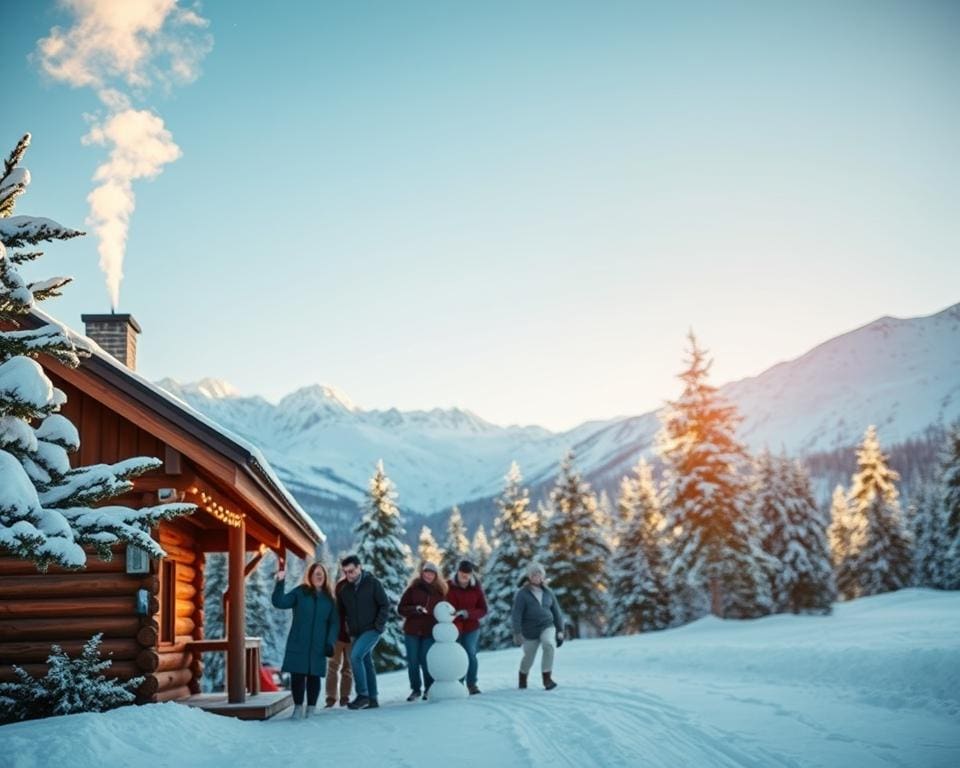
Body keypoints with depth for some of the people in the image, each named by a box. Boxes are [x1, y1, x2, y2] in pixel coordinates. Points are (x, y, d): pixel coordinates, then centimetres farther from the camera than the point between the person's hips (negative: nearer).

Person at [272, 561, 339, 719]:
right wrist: (280, 583, -19)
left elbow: (334, 623, 9)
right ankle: (298, 707, 9)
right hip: (298, 644, -1)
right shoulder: (300, 593, 3)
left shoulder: (329, 598, 10)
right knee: (297, 675, -3)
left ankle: (311, 708, 10)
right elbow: (279, 602, -7)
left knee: (314, 676, 0)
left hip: (318, 646, 1)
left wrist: (330, 642, -3)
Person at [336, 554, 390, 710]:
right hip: (356, 633, 6)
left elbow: (385, 605, -8)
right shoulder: (345, 589, 7)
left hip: (372, 630, -6)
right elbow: (342, 612, 16)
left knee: (355, 656, -21)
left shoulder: (373, 583, -8)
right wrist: (350, 631, 8)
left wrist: (378, 626, -14)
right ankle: (372, 699, 18)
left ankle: (363, 695, -14)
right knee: (366, 663, 10)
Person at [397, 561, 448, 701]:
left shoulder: (440, 592, 4)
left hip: (430, 632, 0)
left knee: (426, 661, -3)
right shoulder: (413, 589, 0)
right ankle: (415, 689, 18)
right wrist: (415, 609, -18)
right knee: (412, 661, 2)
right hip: (411, 631, 0)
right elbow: (400, 609, -2)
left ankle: (429, 689, 15)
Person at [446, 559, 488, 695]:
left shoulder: (476, 588, -2)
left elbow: (483, 610, -4)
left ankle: (472, 684, 7)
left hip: (471, 628, 0)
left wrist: (466, 613, -20)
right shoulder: (448, 587, -4)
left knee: (471, 654, -5)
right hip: (453, 628, 0)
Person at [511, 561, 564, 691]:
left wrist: (560, 631, 7)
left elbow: (556, 611, 10)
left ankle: (547, 678, -20)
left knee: (549, 645, -28)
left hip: (547, 627, 2)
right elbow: (516, 614, -12)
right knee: (528, 657, 9)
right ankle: (522, 679, 41)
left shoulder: (547, 592, 4)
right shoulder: (523, 594, -8)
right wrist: (517, 633, -19)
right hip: (530, 631, -2)